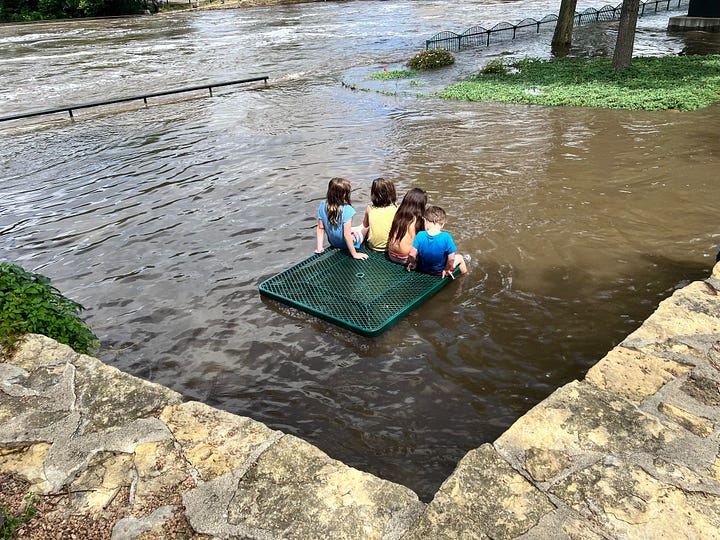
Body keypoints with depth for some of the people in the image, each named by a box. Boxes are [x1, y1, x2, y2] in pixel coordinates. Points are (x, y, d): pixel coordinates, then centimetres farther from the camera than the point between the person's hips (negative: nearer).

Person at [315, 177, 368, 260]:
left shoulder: (323, 206, -16)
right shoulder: (346, 210, -32)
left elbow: (320, 228, -9)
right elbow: (347, 235, -29)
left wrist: (319, 248, -1)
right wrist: (354, 254, -21)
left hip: (333, 242, 6)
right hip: (346, 244, -5)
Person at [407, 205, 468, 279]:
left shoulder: (420, 235, -21)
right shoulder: (446, 237, -25)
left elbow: (412, 255, -19)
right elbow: (451, 258, -23)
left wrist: (412, 264, 2)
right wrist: (447, 269, -5)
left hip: (423, 269, 2)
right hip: (439, 271, -2)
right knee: (459, 257, 26)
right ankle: (464, 273, 52)